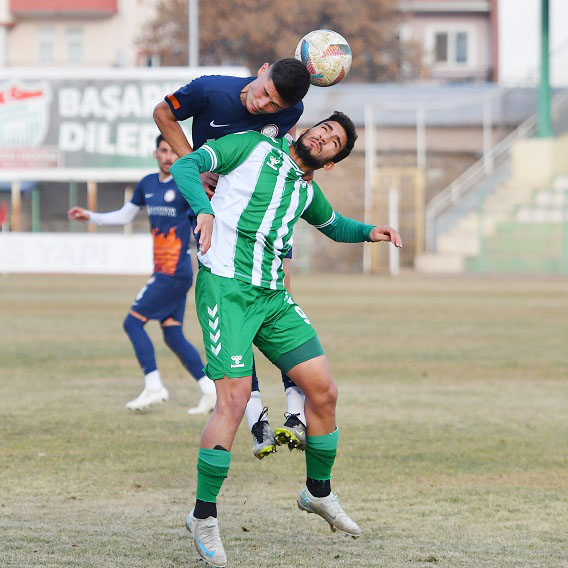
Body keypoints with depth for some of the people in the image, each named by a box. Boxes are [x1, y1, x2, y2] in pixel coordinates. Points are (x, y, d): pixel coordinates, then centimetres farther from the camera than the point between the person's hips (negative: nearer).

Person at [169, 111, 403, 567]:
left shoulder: (307, 192, 21)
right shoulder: (254, 148, 4)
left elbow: (333, 224, 42)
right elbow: (185, 166, -6)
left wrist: (370, 233, 20)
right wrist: (204, 208, -25)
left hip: (274, 297, 7)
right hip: (226, 288, -7)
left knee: (323, 391, 3)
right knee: (234, 399, -17)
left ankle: (319, 492, 25)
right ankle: (203, 517, -6)